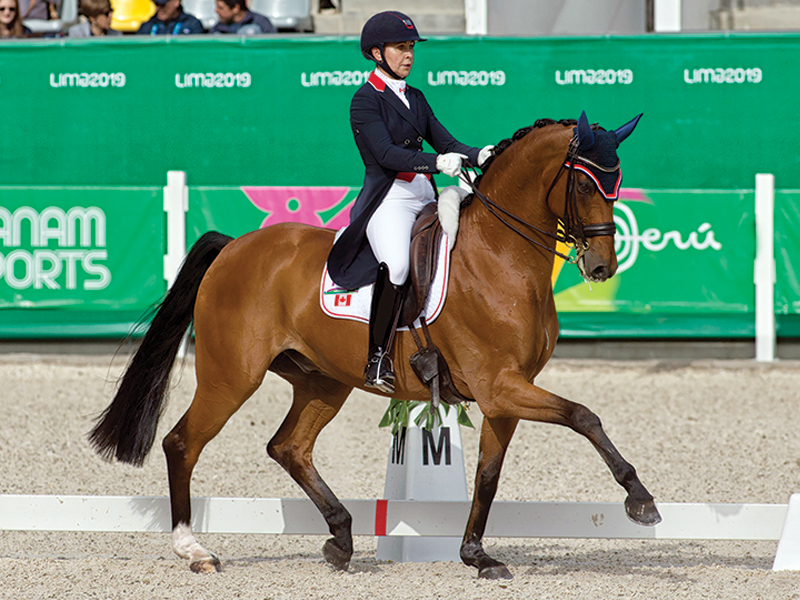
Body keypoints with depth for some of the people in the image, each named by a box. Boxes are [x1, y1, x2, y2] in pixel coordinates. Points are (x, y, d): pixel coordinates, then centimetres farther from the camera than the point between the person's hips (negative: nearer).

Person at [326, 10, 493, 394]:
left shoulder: (415, 99, 20)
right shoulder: (366, 100, -2)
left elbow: (444, 141, 13)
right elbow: (386, 153, -14)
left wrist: (478, 157, -7)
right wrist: (436, 162, -27)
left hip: (425, 199, 8)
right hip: (387, 200, -8)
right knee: (397, 264, -33)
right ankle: (377, 360, -27)